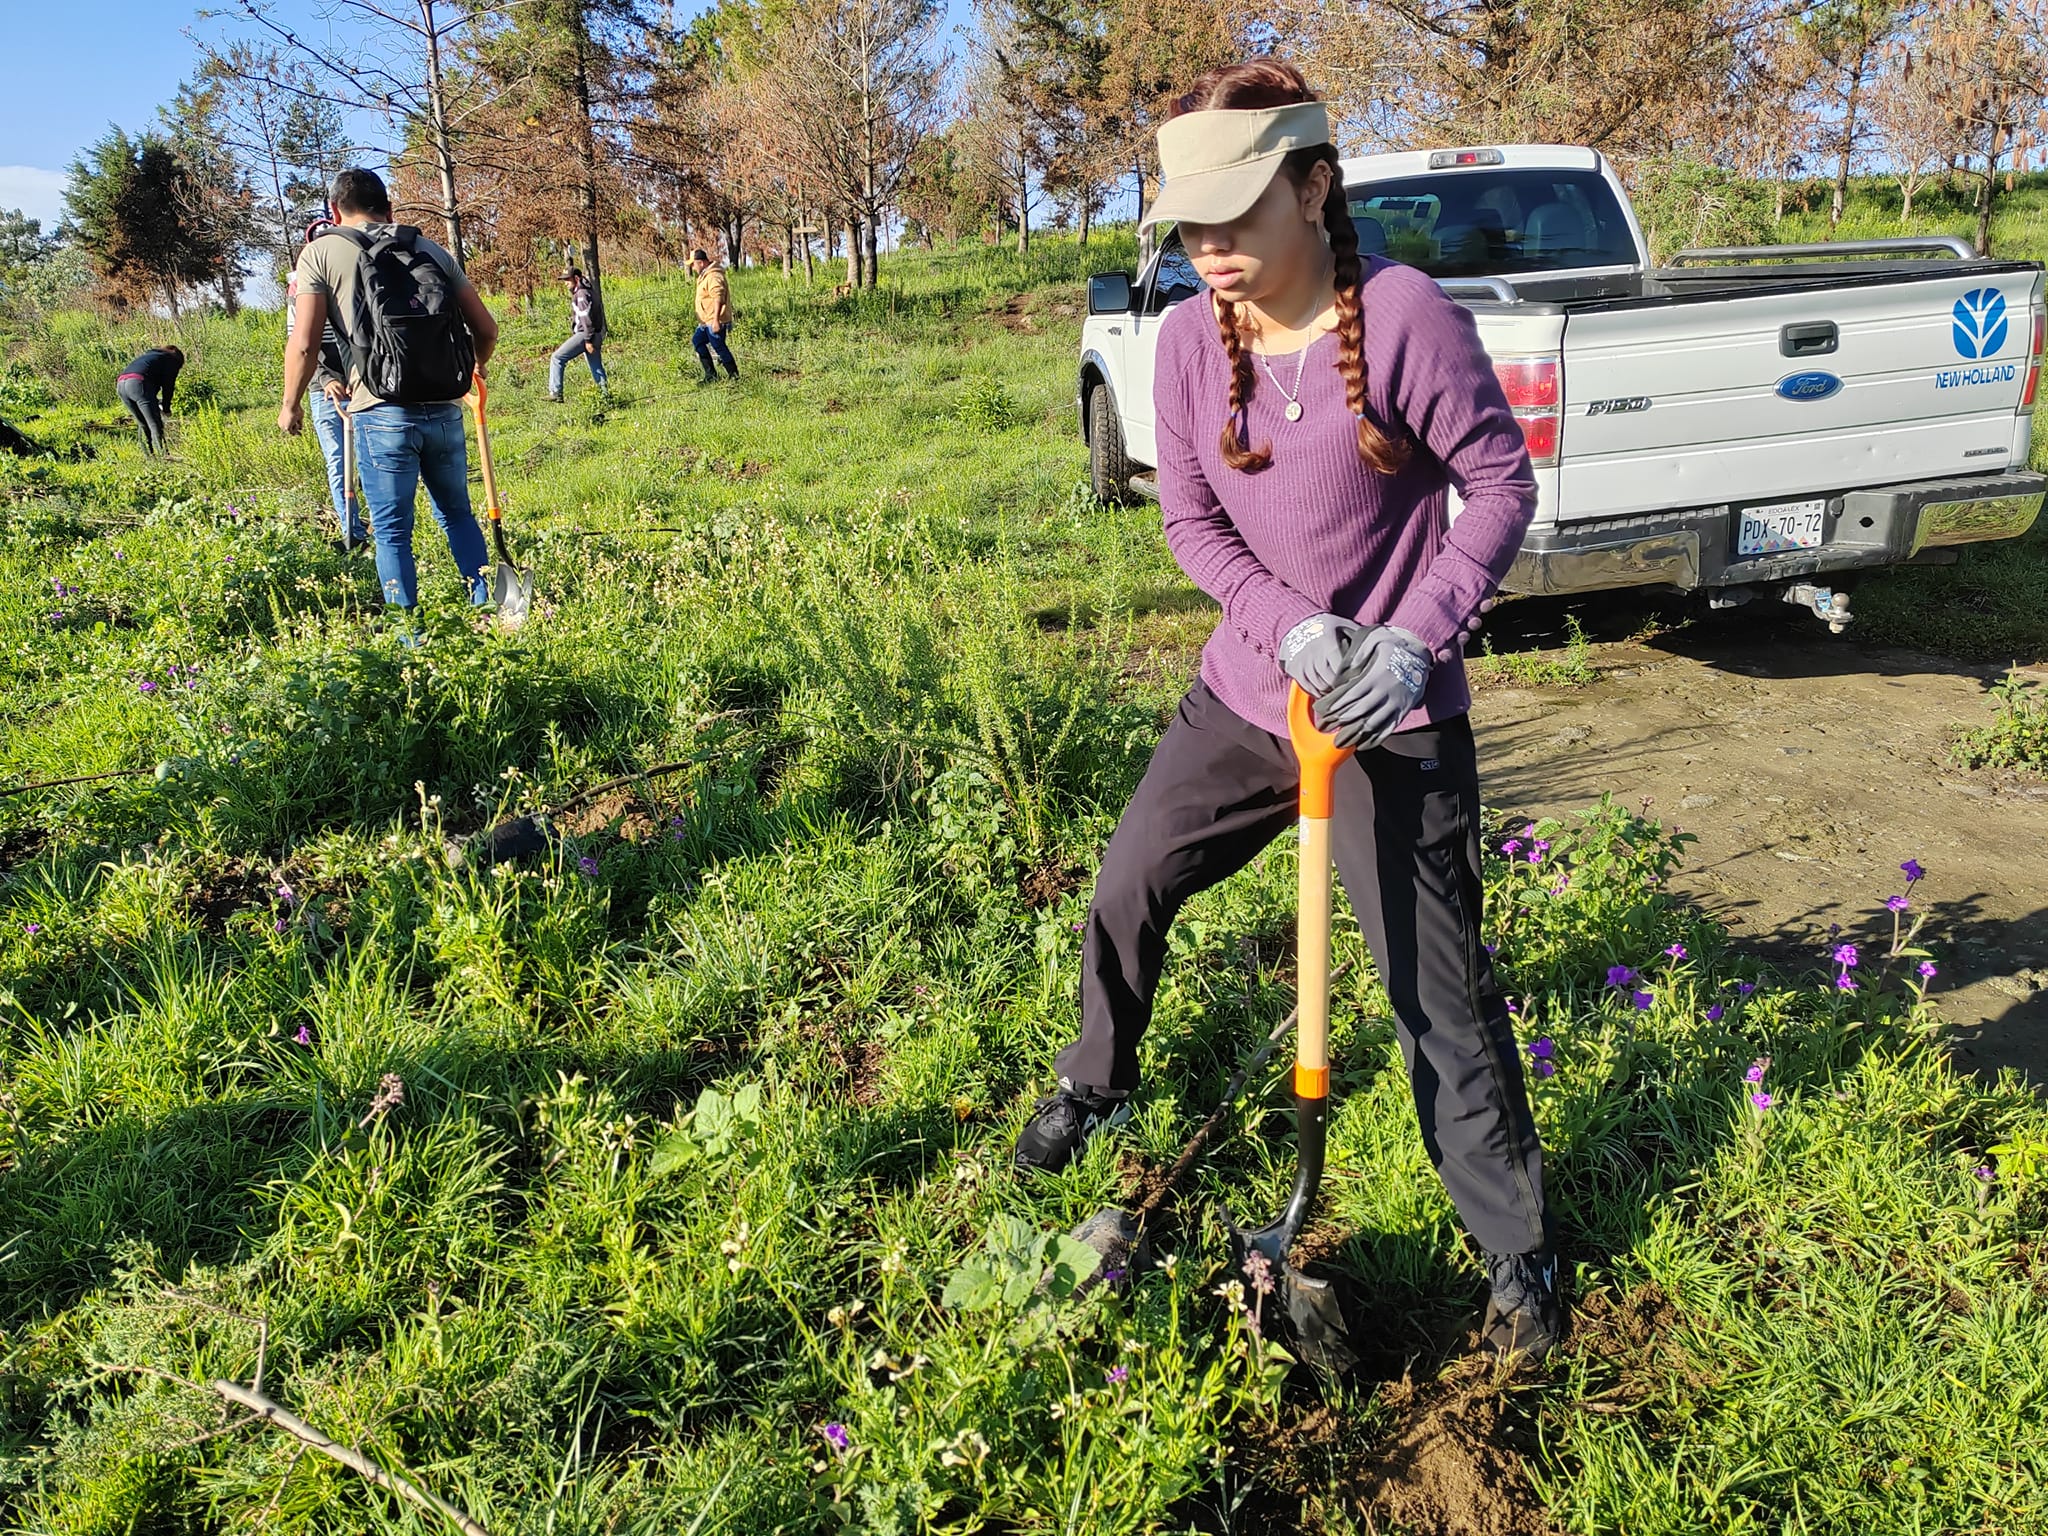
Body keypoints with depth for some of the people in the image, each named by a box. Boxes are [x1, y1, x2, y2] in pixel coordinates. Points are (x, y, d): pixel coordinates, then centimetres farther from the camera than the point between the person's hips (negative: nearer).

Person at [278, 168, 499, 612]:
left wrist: (290, 405, 11)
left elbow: (304, 344, -4)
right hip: (445, 411, 3)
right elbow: (485, 327, 12)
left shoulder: (321, 252, 5)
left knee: (391, 530, 7)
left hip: (382, 414, -3)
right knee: (457, 514, 20)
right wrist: (478, 366, 33)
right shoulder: (430, 249, 14)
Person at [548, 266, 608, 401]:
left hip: (584, 334, -10)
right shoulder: (591, 291, 18)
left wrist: (588, 340, -24)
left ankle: (555, 393, -10)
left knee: (557, 358, -7)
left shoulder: (582, 294, -12)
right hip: (596, 336, 10)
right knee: (597, 368, 13)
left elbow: (586, 318, -20)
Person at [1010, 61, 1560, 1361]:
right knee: (1127, 890, 14)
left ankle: (1522, 1256, 20)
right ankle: (1097, 1088, 44)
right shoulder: (1191, 336, -3)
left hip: (1395, 721, -5)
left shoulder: (1404, 316, -17)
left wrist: (1413, 639, -19)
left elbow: (1502, 482, -10)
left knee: (1440, 989, 0)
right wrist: (1291, 627, -16)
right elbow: (1190, 516, 0)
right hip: (1249, 692, 5)